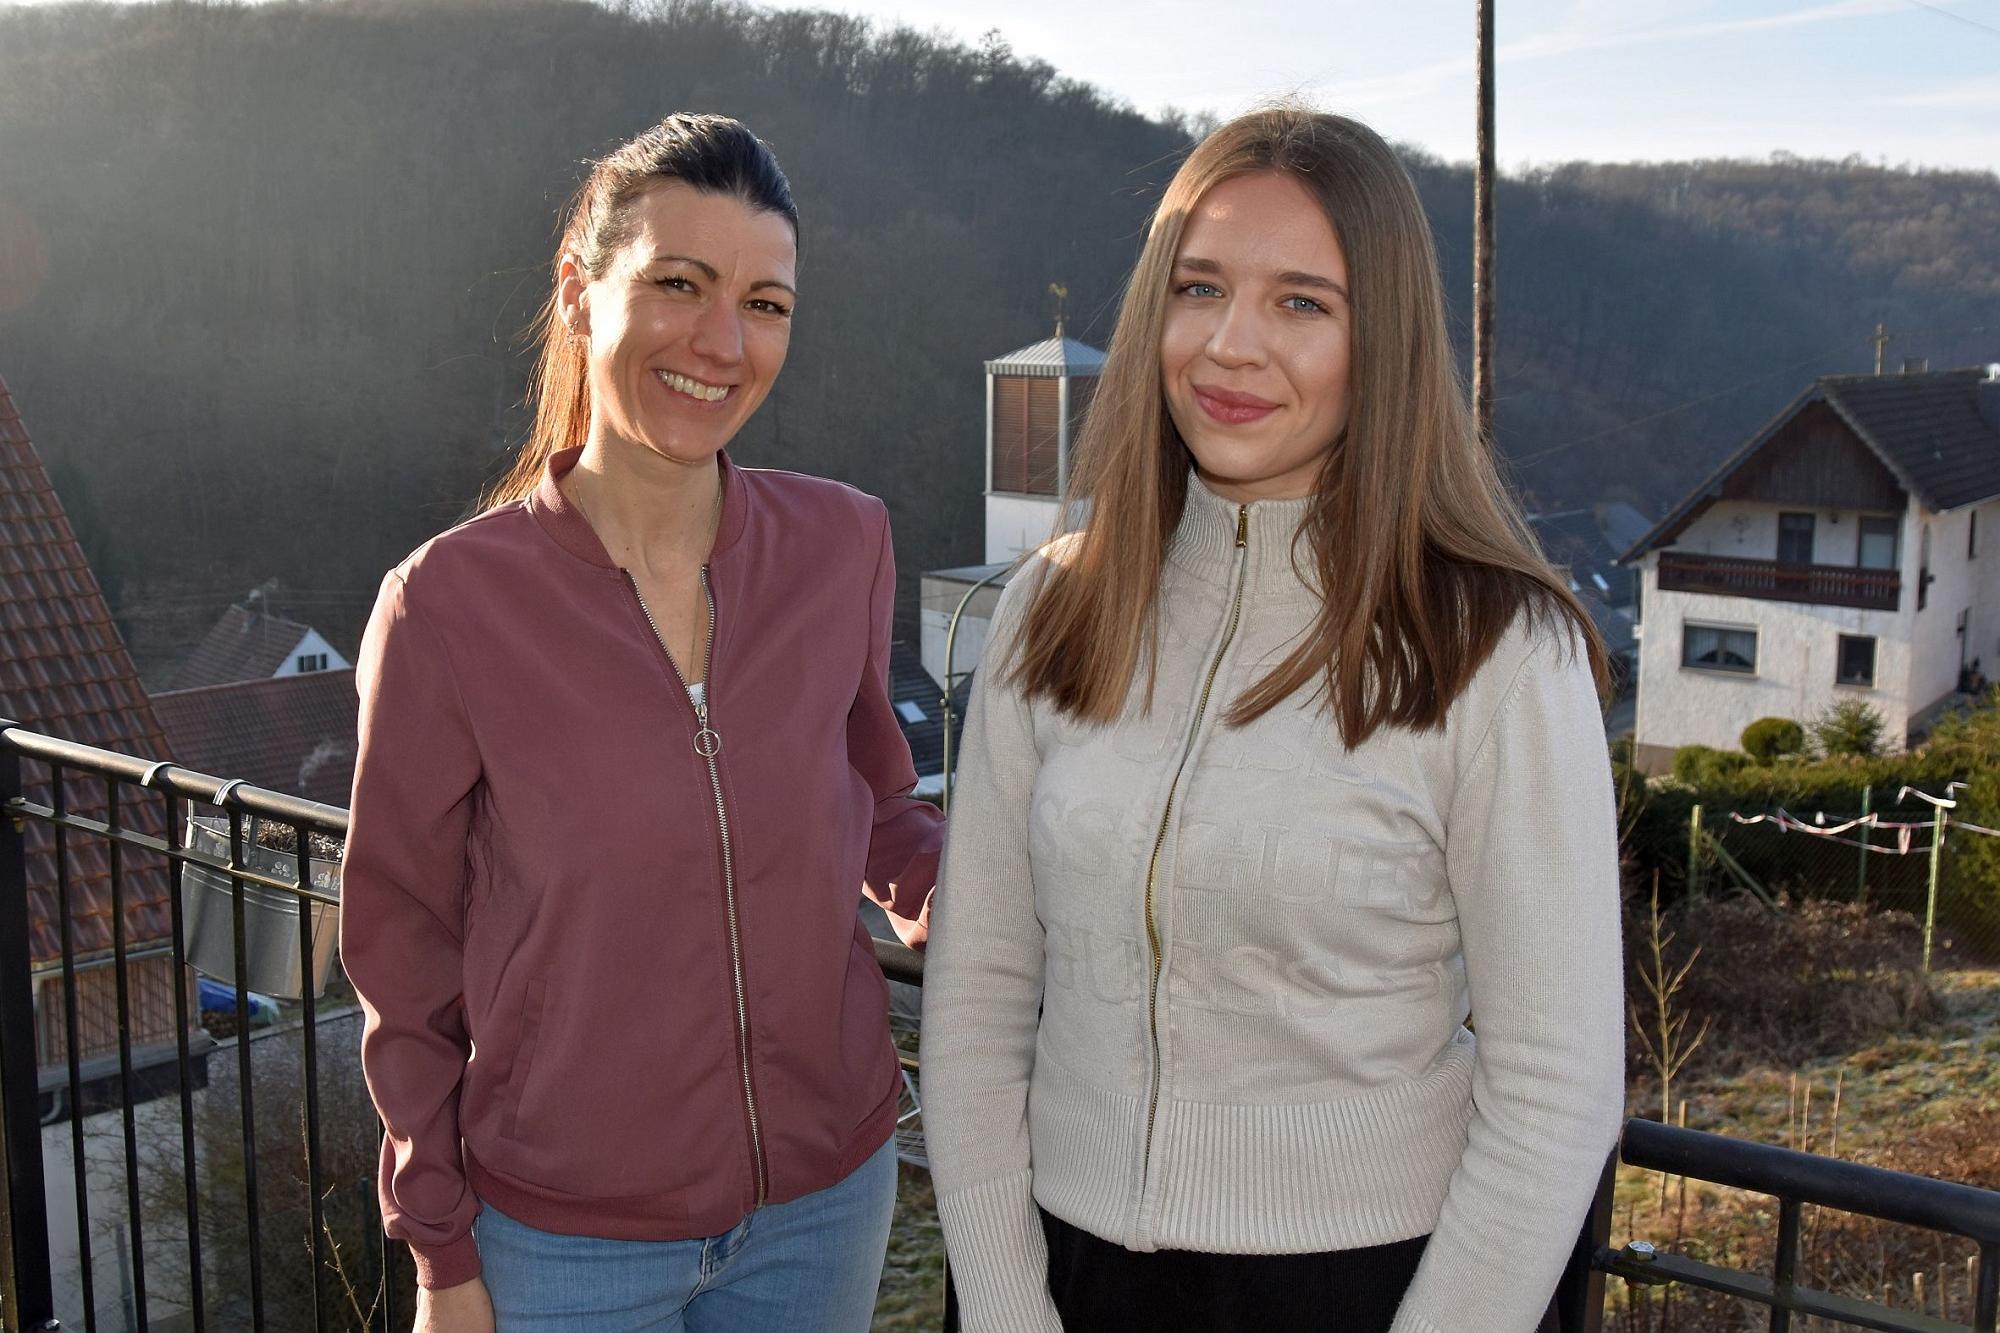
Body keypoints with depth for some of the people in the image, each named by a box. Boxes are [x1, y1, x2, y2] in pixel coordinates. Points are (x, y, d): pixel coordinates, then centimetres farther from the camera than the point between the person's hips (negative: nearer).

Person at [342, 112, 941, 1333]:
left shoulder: (843, 545, -8)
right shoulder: (448, 605, -15)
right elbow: (406, 959, -6)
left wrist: (949, 888, -11)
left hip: (827, 1197, 3)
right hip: (567, 1235, -3)